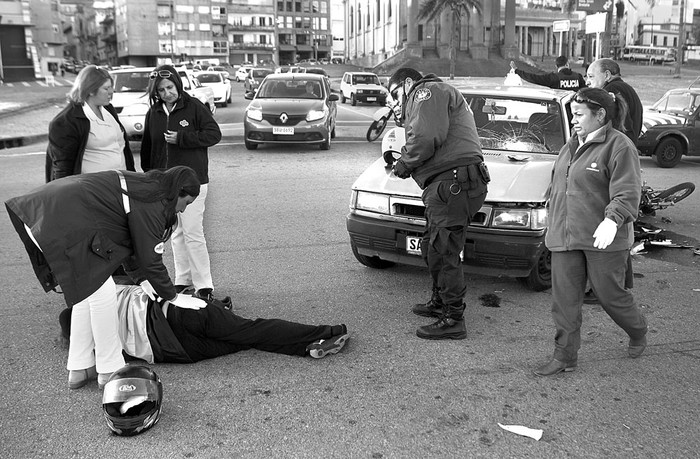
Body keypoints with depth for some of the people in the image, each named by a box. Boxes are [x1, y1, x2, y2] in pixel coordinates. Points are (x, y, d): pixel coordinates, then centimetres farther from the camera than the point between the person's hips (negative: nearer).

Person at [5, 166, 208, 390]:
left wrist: (142, 280, 31)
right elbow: (150, 260, -7)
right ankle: (110, 370, 9)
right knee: (102, 291, -4)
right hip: (61, 226, -11)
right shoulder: (151, 204, -10)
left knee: (88, 289, 17)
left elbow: (127, 241, 28)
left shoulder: (140, 185, 19)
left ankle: (78, 369, 25)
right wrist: (174, 298, 6)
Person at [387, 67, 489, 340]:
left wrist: (404, 163, -5)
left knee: (443, 253, -7)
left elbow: (427, 136, -19)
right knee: (432, 249, 20)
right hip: (452, 185, 11)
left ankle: (453, 320, -1)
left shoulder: (428, 91, -2)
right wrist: (407, 161, 14)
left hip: (453, 183, -11)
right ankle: (440, 303, 33)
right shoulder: (443, 94, 32)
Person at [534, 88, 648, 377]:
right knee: (564, 299, 4)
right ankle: (565, 357, 13)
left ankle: (638, 332, 37)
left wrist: (612, 220, -35)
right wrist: (553, 226, 22)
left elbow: (627, 193, -19)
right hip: (565, 238, 7)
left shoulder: (619, 147, -10)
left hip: (603, 240, -6)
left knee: (610, 294, 7)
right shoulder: (571, 146, 15)